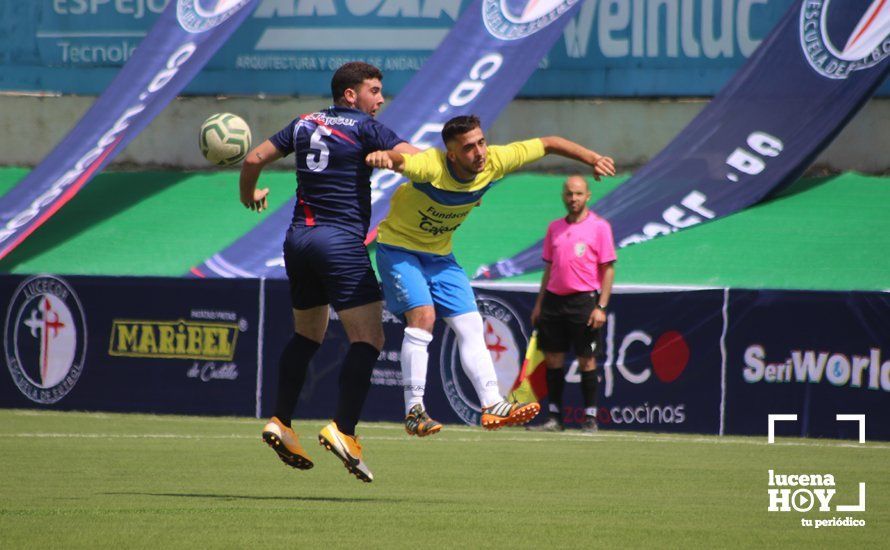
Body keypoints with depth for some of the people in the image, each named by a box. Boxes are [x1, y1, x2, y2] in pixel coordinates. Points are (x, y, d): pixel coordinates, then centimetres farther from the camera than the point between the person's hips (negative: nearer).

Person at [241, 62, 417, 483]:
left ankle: (281, 423, 19)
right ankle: (343, 429, -19)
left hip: (298, 238, 7)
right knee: (367, 339, -8)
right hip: (342, 240, -7)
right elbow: (416, 158, -16)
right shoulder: (364, 129, -4)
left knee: (307, 334, 21)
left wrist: (248, 194, 36)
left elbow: (255, 158, 16)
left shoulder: (304, 125, 14)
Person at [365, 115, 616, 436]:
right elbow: (398, 160, -54)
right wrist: (382, 157, -77)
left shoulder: (494, 161, -16)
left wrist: (591, 158, -11)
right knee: (422, 315, -23)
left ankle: (492, 405, 2)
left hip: (440, 254, 6)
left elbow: (547, 144, -4)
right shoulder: (431, 166, -33)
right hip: (399, 247, -6)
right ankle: (414, 410, -20)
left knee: (470, 325, 0)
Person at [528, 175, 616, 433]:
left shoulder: (599, 226, -2)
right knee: (552, 359, 3)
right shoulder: (554, 228, 13)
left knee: (586, 361, -3)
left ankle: (590, 418, 3)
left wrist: (601, 307, -11)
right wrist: (539, 303, 14)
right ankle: (554, 418, 8)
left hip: (584, 300, -5)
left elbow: (608, 269, -4)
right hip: (554, 299, 5)